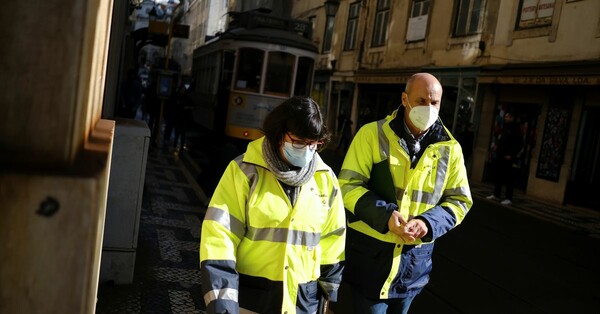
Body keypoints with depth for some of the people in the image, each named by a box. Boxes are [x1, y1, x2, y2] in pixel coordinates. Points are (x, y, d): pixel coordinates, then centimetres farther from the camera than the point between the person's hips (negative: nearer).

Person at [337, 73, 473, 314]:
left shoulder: (450, 148, 1)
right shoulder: (372, 134, -9)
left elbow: (459, 200, 5)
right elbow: (348, 185, -10)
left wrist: (428, 223, -15)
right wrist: (385, 215, -25)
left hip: (414, 260, 4)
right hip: (369, 252, -3)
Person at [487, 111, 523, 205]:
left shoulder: (515, 129, -7)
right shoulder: (504, 128, 16)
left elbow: (519, 145, -11)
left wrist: (511, 155, -15)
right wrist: (496, 145, 7)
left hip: (509, 159, -8)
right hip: (500, 157, 8)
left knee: (509, 179, -5)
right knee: (497, 176, 12)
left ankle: (509, 199, -3)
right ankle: (496, 195, 22)